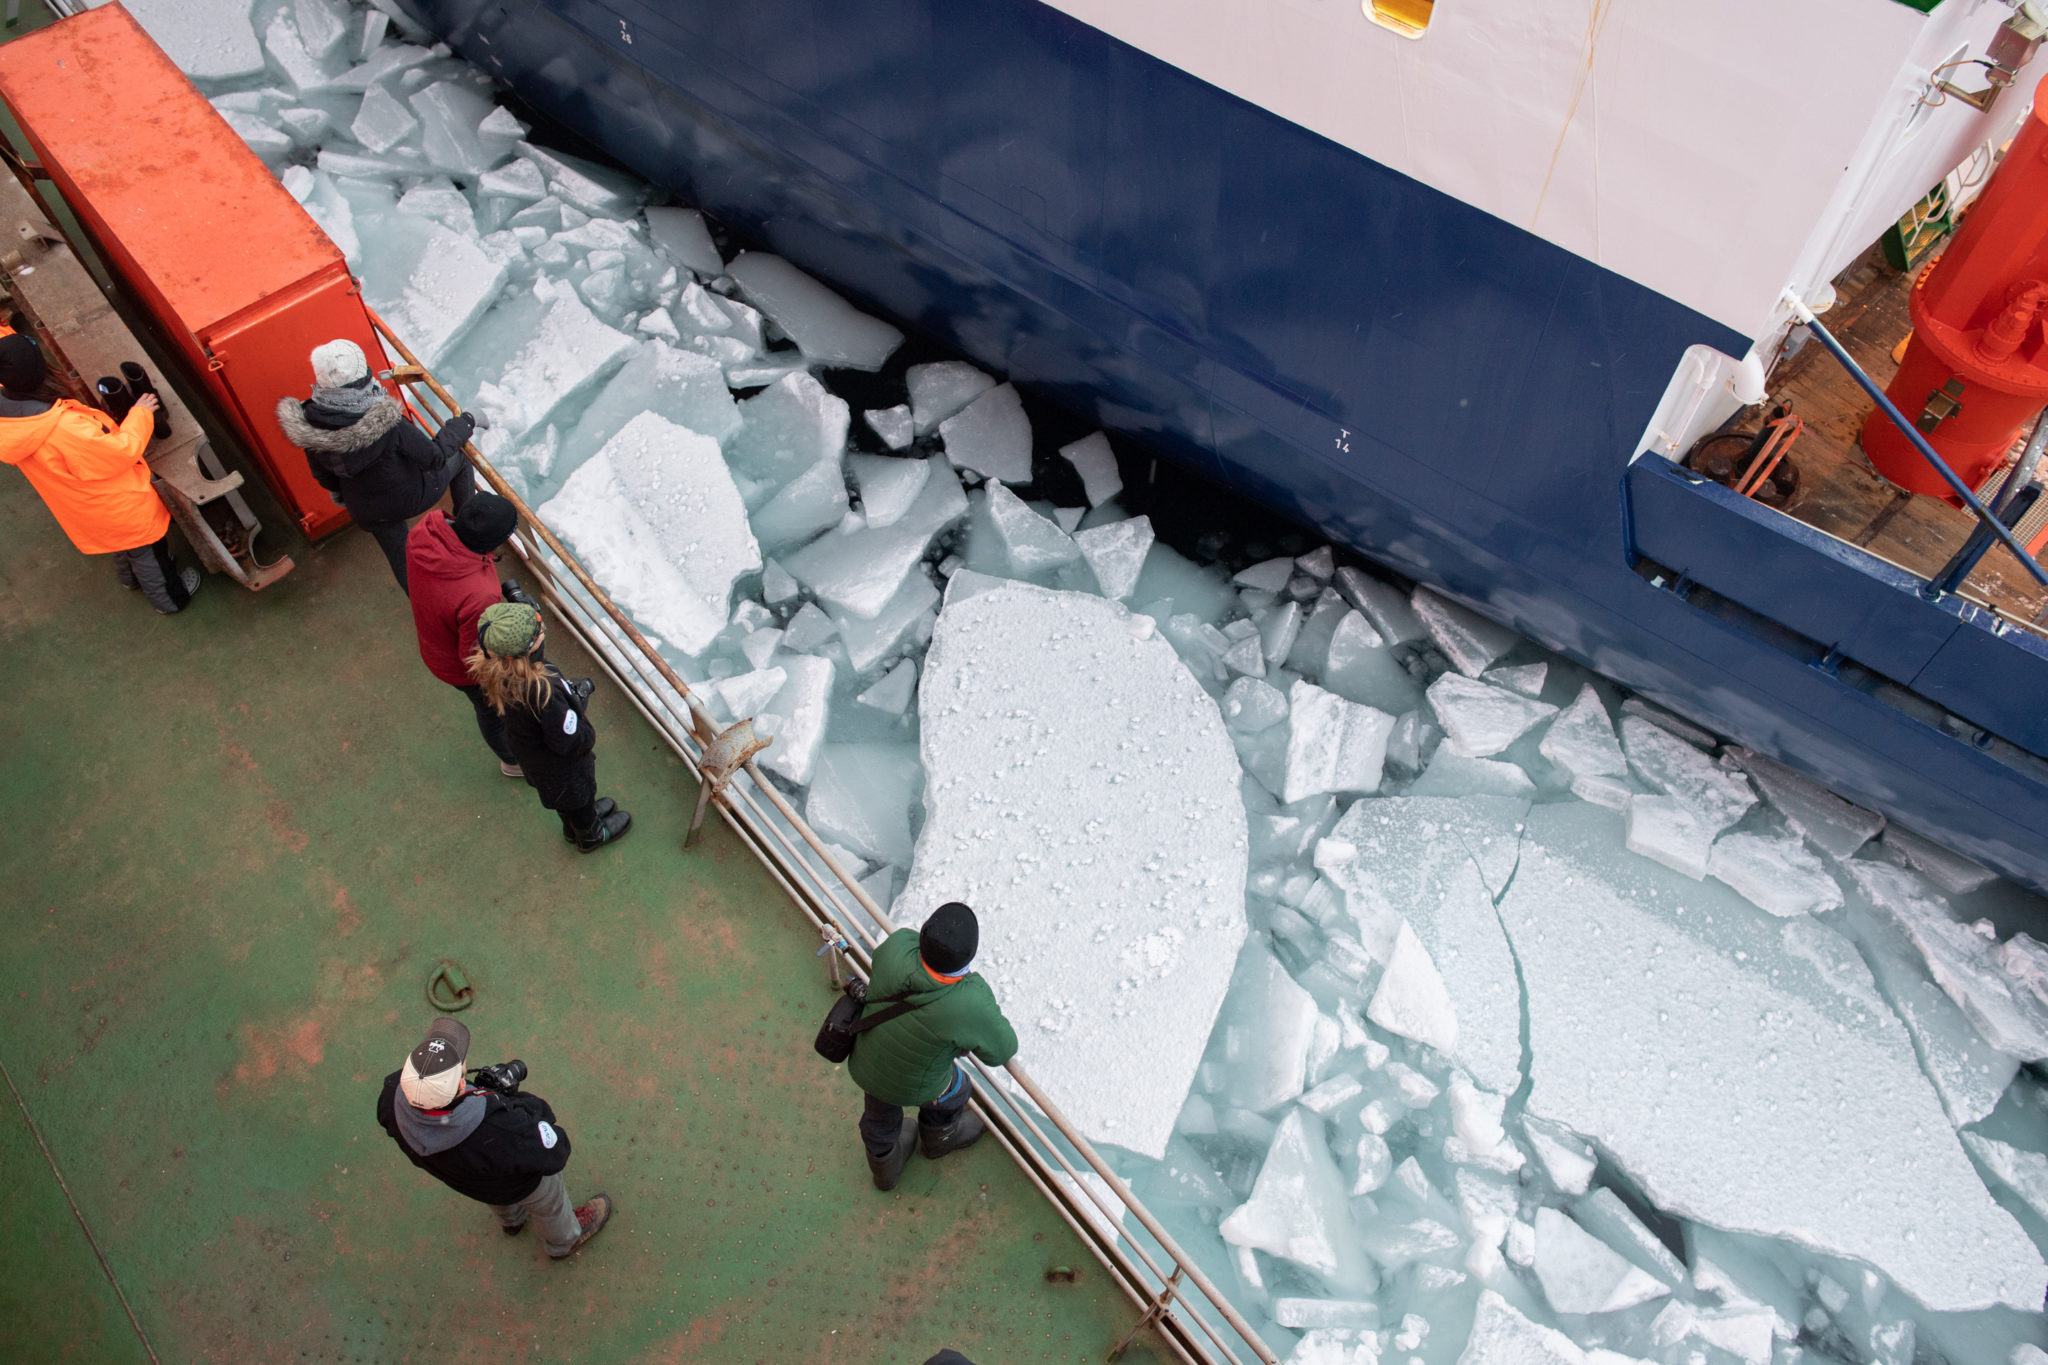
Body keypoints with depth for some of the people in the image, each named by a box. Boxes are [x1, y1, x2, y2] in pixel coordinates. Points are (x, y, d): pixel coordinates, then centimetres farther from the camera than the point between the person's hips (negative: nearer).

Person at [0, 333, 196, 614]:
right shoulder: (66, 430, -44)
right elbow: (123, 451, -31)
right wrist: (140, 414, -16)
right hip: (119, 508, -8)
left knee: (124, 544, 36)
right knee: (146, 552, 21)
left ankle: (130, 579, 63)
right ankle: (170, 599, 45)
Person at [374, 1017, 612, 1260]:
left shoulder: (394, 1095, -38)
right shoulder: (501, 1129, -50)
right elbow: (554, 1156, -30)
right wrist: (513, 1095, -26)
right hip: (517, 1183, -4)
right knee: (548, 1202, 33)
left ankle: (511, 1219, 74)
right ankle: (564, 1241, 65)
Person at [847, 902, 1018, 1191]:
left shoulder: (898, 944, -35)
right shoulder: (971, 1004, -42)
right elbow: (1000, 1049, -20)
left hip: (863, 1065, 3)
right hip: (915, 1087, -3)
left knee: (881, 1113, 35)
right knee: (954, 1091, 33)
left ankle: (885, 1167, 66)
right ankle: (939, 1136, 65)